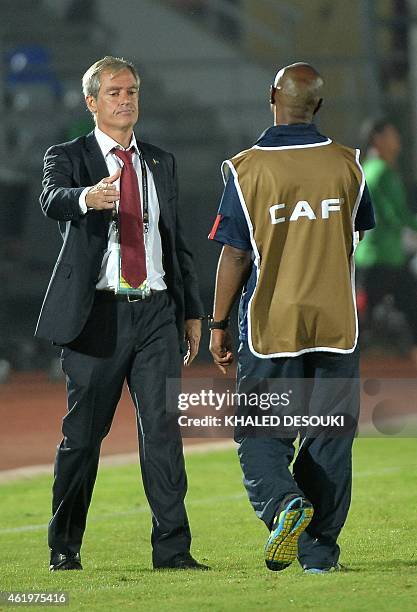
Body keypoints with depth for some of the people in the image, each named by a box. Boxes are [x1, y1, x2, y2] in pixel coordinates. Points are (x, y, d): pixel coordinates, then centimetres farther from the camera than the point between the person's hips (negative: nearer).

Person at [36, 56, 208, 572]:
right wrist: (87, 197, -44)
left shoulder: (161, 163, 17)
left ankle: (172, 549, -7)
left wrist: (192, 311, 16)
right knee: (83, 433, 2)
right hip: (97, 313, -3)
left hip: (156, 314, 3)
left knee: (163, 428, -5)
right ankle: (64, 548, 15)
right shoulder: (68, 157, 2)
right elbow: (52, 200, -21)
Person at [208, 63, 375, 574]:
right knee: (328, 438, 8)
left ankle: (283, 500, -22)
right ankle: (319, 550, 8)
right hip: (335, 320, 2)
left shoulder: (247, 168, -8)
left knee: (260, 436, 6)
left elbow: (235, 255, -8)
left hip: (269, 323, -2)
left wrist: (218, 325, 1)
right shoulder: (346, 164, 1)